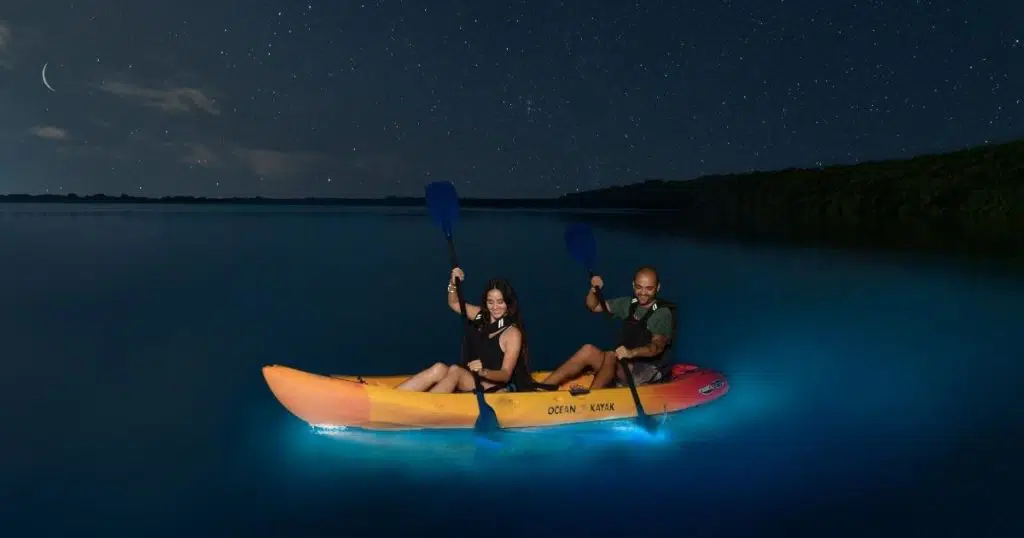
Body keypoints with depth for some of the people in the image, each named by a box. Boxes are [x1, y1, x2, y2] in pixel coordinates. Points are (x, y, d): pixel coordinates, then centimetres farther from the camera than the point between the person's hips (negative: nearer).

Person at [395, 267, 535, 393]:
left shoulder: (512, 333, -9)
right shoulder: (481, 316, 9)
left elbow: (505, 375, -14)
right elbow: (454, 303, 24)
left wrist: (483, 371, -34)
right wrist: (453, 283, 4)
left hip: (498, 390, -6)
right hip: (472, 382, 6)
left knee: (454, 370, -31)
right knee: (439, 369, -23)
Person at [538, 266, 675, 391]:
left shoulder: (663, 313, -9)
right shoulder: (628, 304, 9)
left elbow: (658, 346, -24)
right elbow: (593, 306, 16)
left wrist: (632, 352, -43)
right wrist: (594, 290, -5)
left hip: (650, 371, -6)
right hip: (624, 366, 6)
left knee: (610, 356, -31)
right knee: (588, 350, -18)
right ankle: (541, 388, -25)